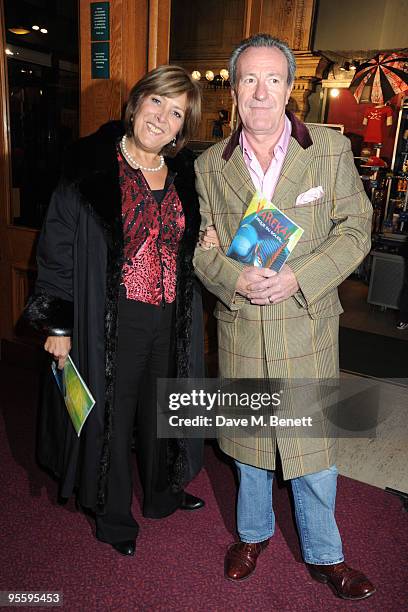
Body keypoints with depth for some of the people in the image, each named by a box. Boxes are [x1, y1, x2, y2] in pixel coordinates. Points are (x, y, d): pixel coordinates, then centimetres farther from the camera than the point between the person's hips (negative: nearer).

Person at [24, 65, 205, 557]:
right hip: (110, 321, -4)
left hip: (172, 321, 5)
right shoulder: (90, 166, -9)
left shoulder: (185, 175, 6)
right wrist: (58, 323, -11)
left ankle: (162, 493, 47)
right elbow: (57, 247, -9)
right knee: (111, 416, 11)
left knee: (162, 410, 20)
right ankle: (113, 517, 37)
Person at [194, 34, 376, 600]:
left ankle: (324, 555, 37)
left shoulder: (332, 150, -3)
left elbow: (355, 230, -3)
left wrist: (299, 277, -17)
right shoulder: (211, 165, 2)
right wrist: (234, 279, -16)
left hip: (308, 326, -1)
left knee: (314, 446, 10)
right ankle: (254, 532, 46)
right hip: (239, 329, 2)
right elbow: (198, 244, 5)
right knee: (248, 438, 19)